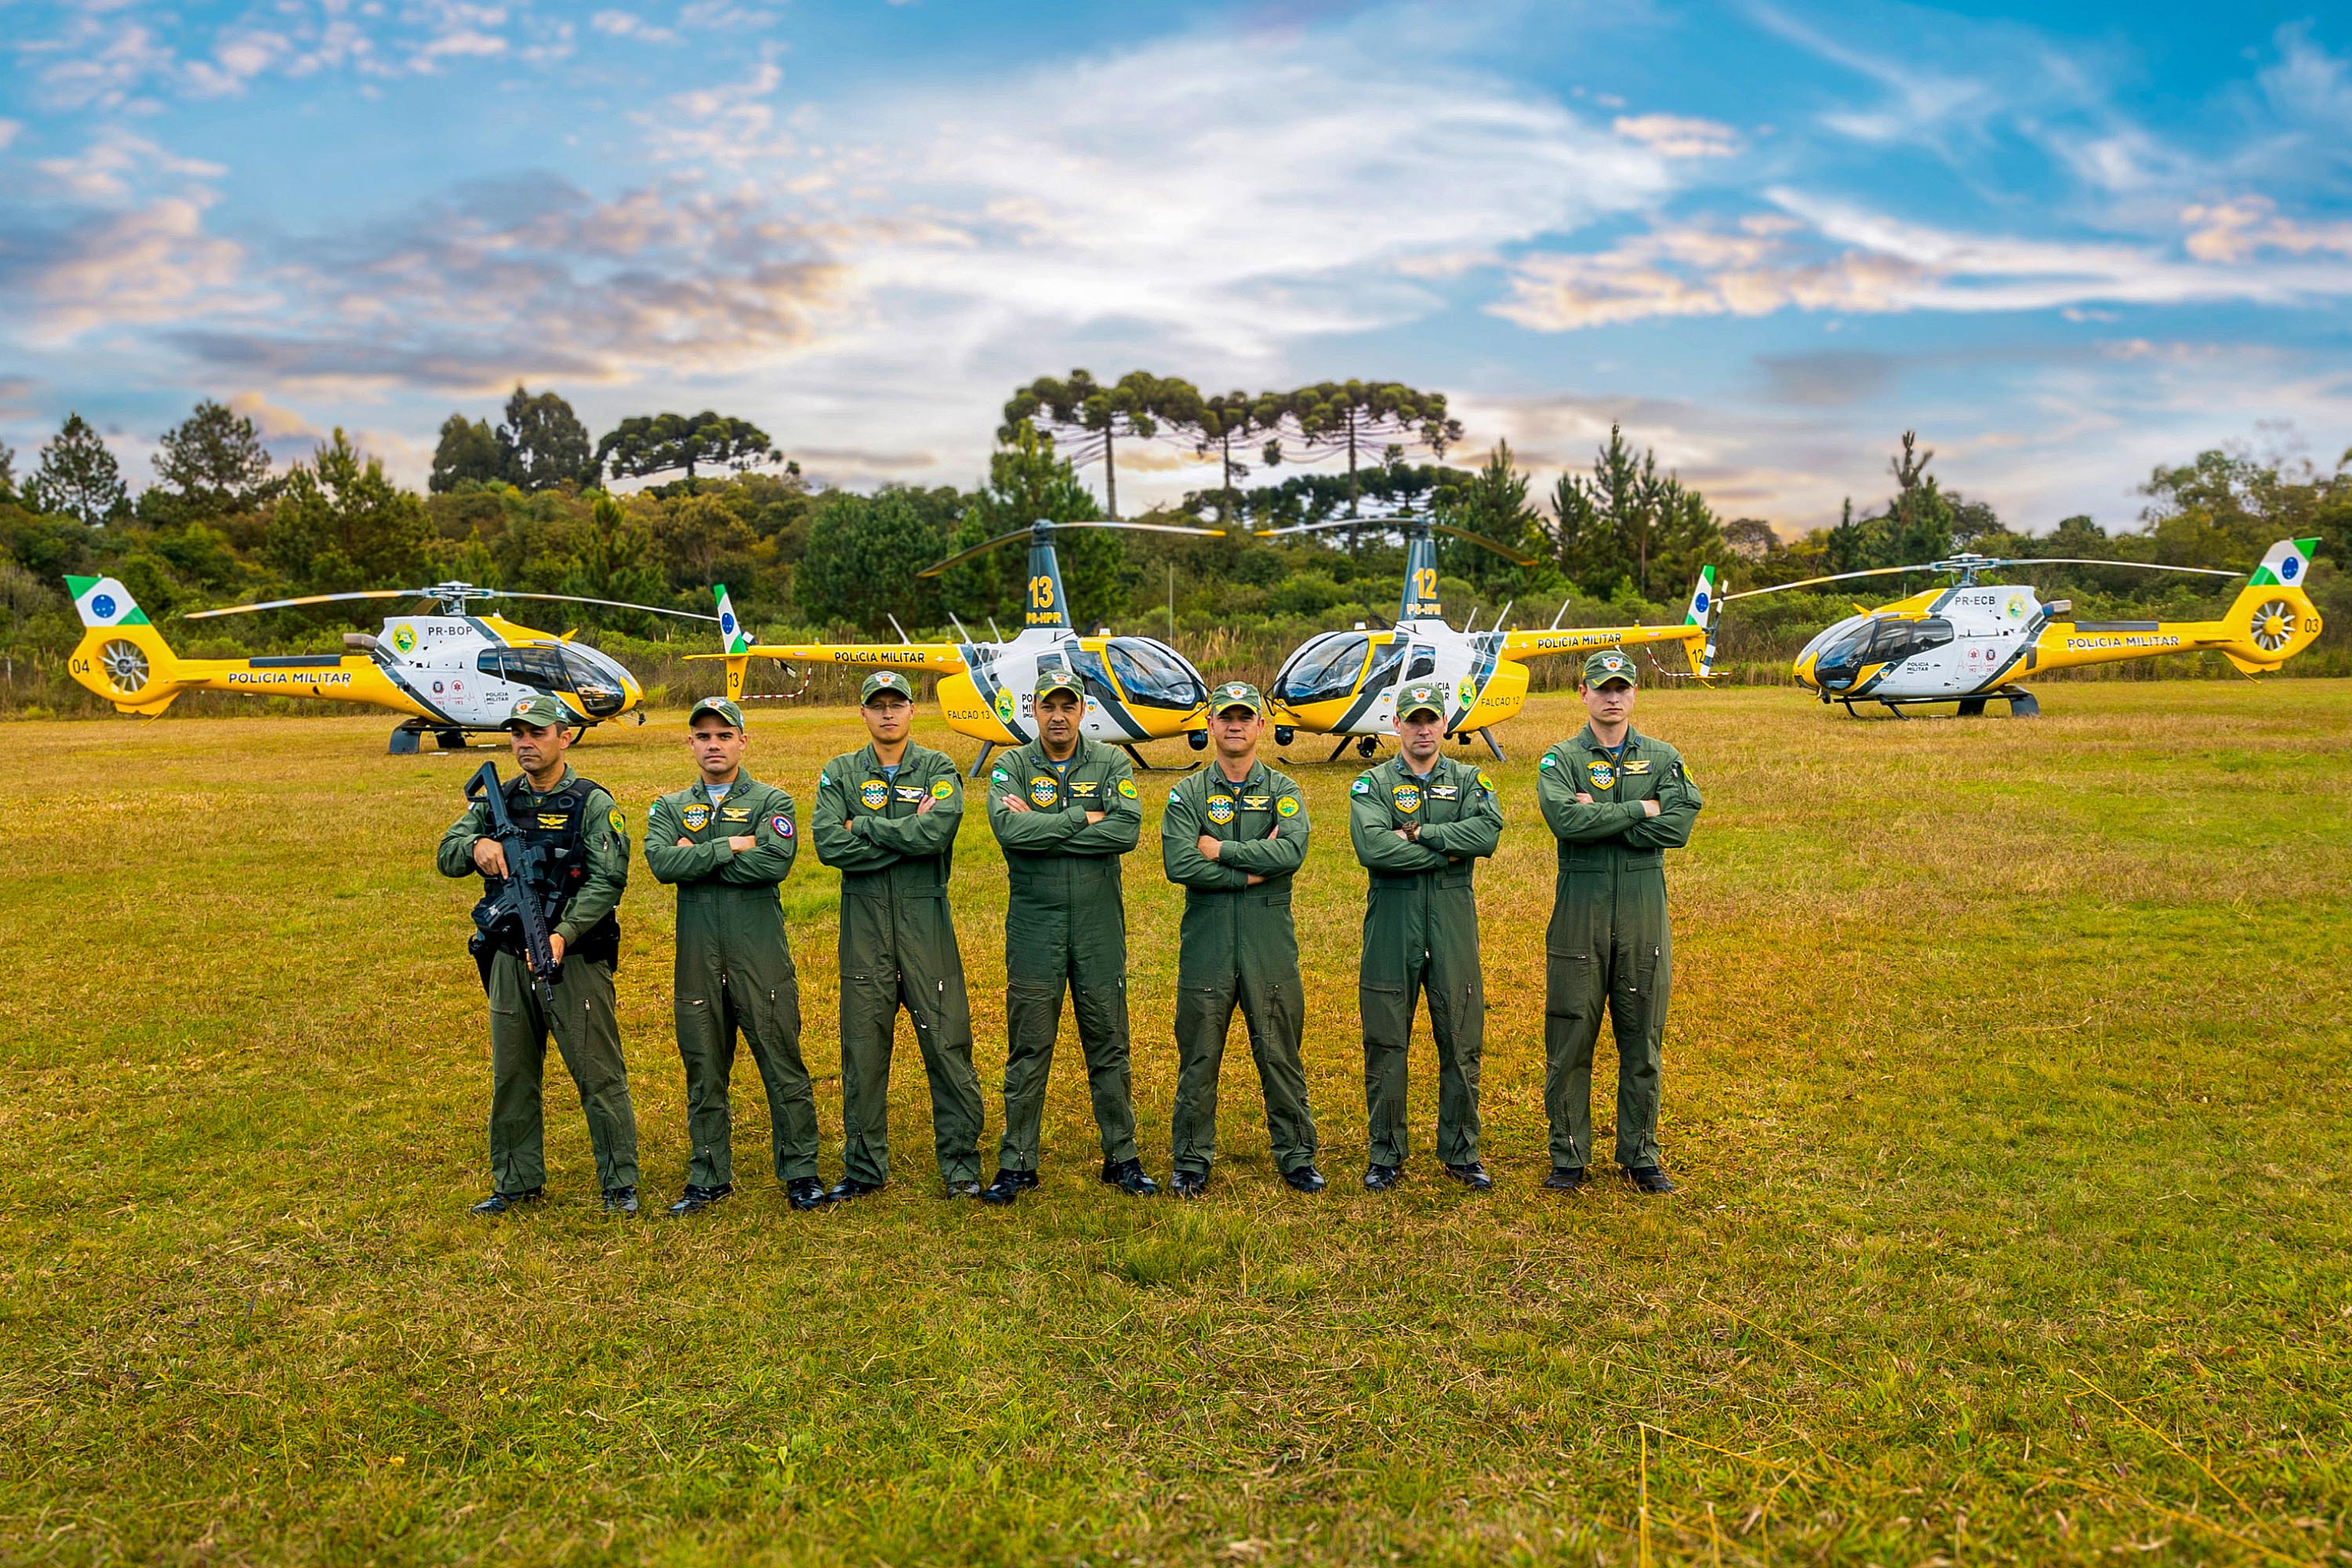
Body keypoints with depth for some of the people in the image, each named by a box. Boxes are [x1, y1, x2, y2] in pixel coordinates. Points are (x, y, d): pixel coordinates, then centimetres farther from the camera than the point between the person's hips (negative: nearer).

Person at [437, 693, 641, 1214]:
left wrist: (564, 933, -25)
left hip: (574, 958, -5)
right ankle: (516, 1183, 27)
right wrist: (477, 845, -17)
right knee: (511, 1077, 13)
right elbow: (447, 856, 7)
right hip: (510, 960, 6)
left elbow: (607, 881, -13)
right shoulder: (498, 800, 11)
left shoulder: (592, 804, -6)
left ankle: (620, 1184, 8)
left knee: (599, 1074, -2)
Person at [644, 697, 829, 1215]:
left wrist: (696, 858, -9)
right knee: (704, 1071, 10)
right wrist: (730, 846, -10)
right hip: (697, 955, 3)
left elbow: (775, 863, -15)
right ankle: (709, 1177, 22)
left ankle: (801, 1172, 12)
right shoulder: (669, 808, 13)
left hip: (761, 953, -3)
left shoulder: (771, 802, 4)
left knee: (782, 1065, 1)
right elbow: (660, 862, -7)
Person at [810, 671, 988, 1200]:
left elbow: (938, 831, -16)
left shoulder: (939, 769, 4)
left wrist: (863, 825, -9)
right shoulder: (840, 773, 7)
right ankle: (864, 1168, 20)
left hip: (925, 920, -1)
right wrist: (907, 834, -12)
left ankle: (961, 1165, 12)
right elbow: (829, 844, -9)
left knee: (947, 1042, 1)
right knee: (863, 1047, 7)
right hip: (864, 922, 2)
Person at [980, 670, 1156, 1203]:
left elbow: (1128, 830, -14)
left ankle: (1122, 1158, 21)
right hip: (1034, 925, -1)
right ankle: (1017, 1165, 16)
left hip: (1099, 925, 1)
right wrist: (1082, 819, -14)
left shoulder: (1111, 764, 3)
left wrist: (1043, 830, -14)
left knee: (1108, 1046, 9)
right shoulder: (1011, 768, 1)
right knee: (1028, 1050, 5)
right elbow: (1009, 829, -18)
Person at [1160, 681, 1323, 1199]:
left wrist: (1220, 850, -12)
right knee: (1199, 1059, 7)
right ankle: (1191, 1163, 19)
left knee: (1280, 1056, 7)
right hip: (1206, 944, 0)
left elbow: (1292, 852, -14)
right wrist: (1253, 871, -12)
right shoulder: (1187, 795, 4)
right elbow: (1179, 865, -12)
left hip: (1270, 944, 0)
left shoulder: (1283, 792, 6)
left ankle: (1296, 1157, 21)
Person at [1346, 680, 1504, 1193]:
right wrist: (1448, 852, -12)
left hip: (1454, 925, 2)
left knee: (1461, 1043, 7)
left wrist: (1418, 832, -14)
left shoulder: (1469, 780, 9)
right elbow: (1372, 848, -16)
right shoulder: (1372, 784, 3)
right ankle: (1385, 1156, 16)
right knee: (1386, 1044, 4)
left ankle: (1462, 1154, 21)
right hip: (1392, 926, -1)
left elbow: (1488, 833, -12)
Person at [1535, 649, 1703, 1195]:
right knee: (1570, 1037, 3)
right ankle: (1568, 1157, 15)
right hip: (1580, 911, -2)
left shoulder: (1663, 758, 7)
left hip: (1643, 913, 2)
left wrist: (1600, 818, -13)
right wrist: (1639, 810, -12)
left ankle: (1641, 1155, 22)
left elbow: (1678, 827, -9)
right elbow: (1565, 820, -18)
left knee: (1642, 1040, 9)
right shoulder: (1560, 759, 1)